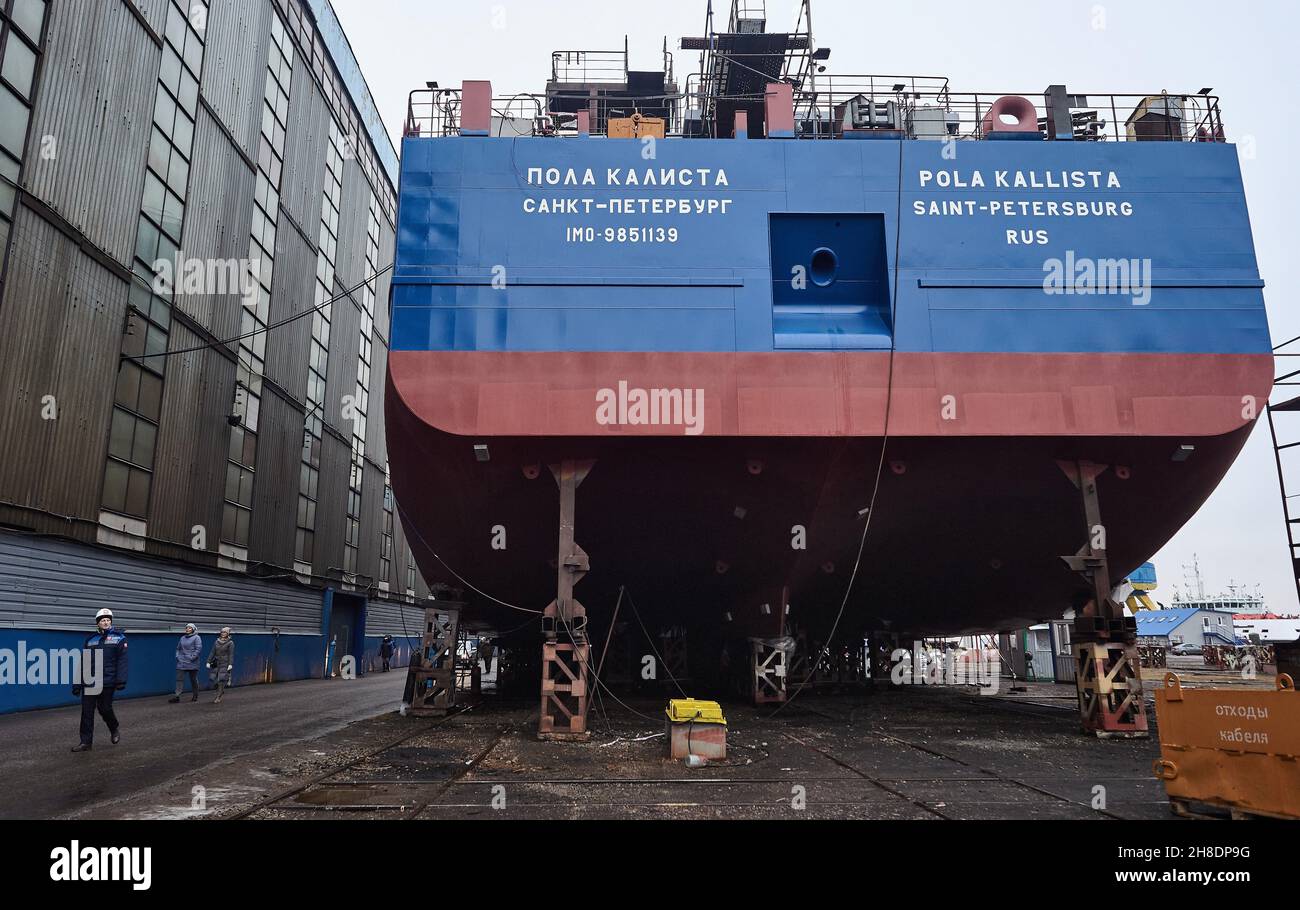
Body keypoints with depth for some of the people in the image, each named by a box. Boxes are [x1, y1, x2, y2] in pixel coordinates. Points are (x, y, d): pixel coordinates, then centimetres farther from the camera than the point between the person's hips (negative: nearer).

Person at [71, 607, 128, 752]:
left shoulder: (118, 638, 4)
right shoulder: (90, 640, 14)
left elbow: (122, 660, -5)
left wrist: (121, 680, -15)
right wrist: (77, 683, 10)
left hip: (107, 681, -3)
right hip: (89, 681, 3)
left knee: (104, 709, -2)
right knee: (87, 711, 1)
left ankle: (115, 728, 26)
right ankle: (86, 742, 8)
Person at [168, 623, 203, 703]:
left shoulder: (196, 638, -5)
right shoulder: (182, 638, 13)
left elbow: (198, 649, -12)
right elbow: (178, 648, 22)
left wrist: (192, 657, -18)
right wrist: (177, 656, 7)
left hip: (192, 663, -5)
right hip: (182, 662, 5)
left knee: (193, 680, 6)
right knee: (179, 678, -4)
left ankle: (195, 696, 18)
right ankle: (177, 696, -5)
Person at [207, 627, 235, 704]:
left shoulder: (230, 643, -4)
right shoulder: (217, 641, 10)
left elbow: (231, 655, -9)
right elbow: (213, 652, 10)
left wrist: (230, 664, -16)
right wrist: (208, 662, 4)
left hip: (225, 664, -5)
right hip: (217, 663, 5)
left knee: (221, 680, -8)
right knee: (214, 679, 2)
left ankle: (218, 698, -3)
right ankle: (221, 691, 29)